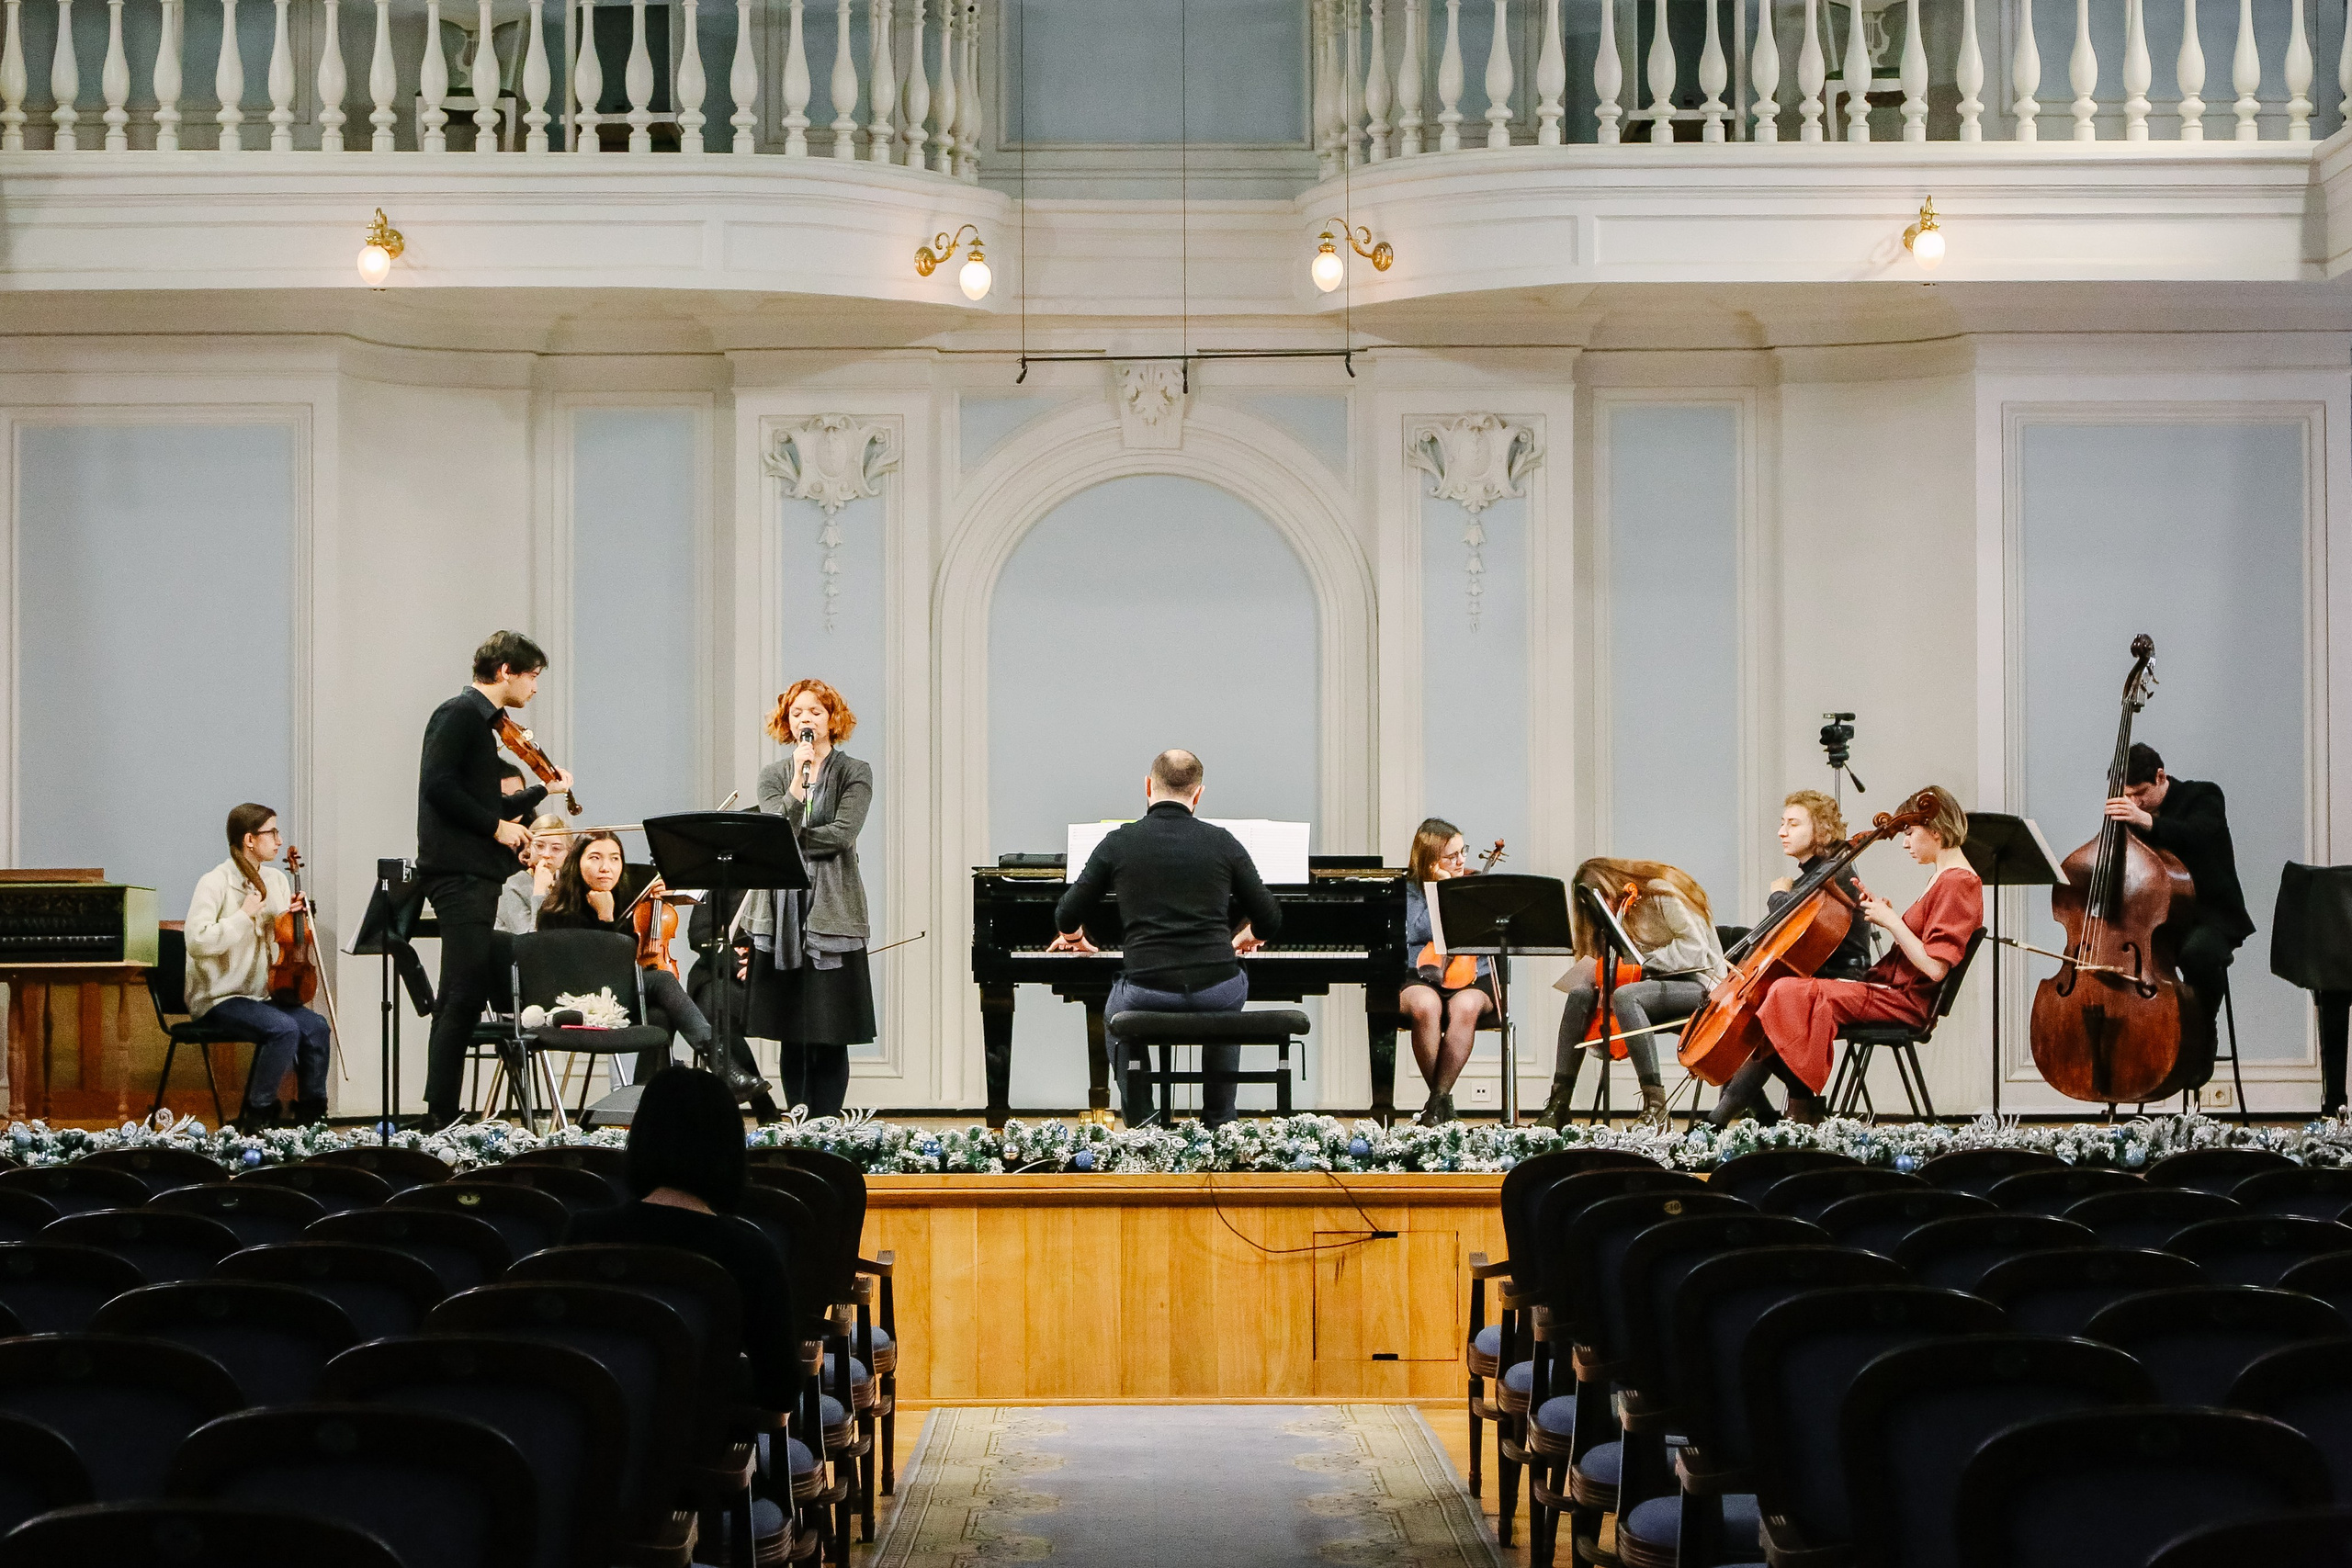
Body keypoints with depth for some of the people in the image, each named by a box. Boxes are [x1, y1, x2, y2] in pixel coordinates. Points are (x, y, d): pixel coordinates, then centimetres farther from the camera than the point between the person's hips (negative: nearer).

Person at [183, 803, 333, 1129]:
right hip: (220, 997, -7)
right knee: (284, 1029, -30)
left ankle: (311, 1114, -6)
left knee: (315, 1027, -19)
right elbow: (197, 942, -25)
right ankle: (257, 1114, -14)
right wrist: (244, 915, -22)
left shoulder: (276, 880, 9)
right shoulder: (215, 884, -12)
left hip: (262, 992, 7)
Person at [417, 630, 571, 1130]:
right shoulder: (460, 713, -8)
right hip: (458, 872, -10)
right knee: (464, 995, -13)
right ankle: (441, 1117, -13)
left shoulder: (482, 722, 20)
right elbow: (438, 784, -21)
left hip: (476, 874, 10)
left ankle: (442, 1115, 14)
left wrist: (545, 790, 28)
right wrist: (496, 826, -16)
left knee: (464, 998, 11)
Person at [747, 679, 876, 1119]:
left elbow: (842, 833, -9)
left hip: (832, 913, -3)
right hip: (781, 912, 3)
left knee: (830, 1033, -5)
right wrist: (798, 782, -14)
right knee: (789, 1033, 4)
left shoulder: (854, 773, 4)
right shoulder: (774, 774, 12)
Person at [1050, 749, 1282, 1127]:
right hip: (1216, 993, 1)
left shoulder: (1119, 843, 3)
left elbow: (1068, 917, 9)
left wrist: (1071, 936, 34)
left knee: (1117, 1015, 35)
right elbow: (1269, 920, 10)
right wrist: (1245, 937, 34)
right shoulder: (1222, 842, 5)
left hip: (1147, 993, -1)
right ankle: (1219, 1126, 35)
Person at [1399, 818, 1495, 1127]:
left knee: (1465, 1006, -35)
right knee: (1425, 1005, -37)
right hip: (1420, 975, -1)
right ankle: (1443, 1100, -22)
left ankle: (1438, 1100, -26)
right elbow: (1419, 932, -10)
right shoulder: (1408, 888, 6)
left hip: (1471, 976, 1)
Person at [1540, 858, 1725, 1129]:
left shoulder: (1661, 894, -10)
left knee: (1624, 996, -36)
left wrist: (1643, 963, -18)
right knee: (1581, 995, -12)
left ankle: (1655, 1105, -38)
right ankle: (1558, 1104, -16)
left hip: (1698, 984, -8)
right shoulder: (1623, 910, 17)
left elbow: (1695, 949, -20)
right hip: (1658, 985, 8)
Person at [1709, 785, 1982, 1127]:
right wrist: (1882, 911, 7)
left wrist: (1892, 921, -15)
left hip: (1906, 1000, -11)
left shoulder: (1958, 883, -12)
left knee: (1790, 993, -22)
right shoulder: (1942, 877, 19)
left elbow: (1934, 967, -20)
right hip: (1889, 986, 11)